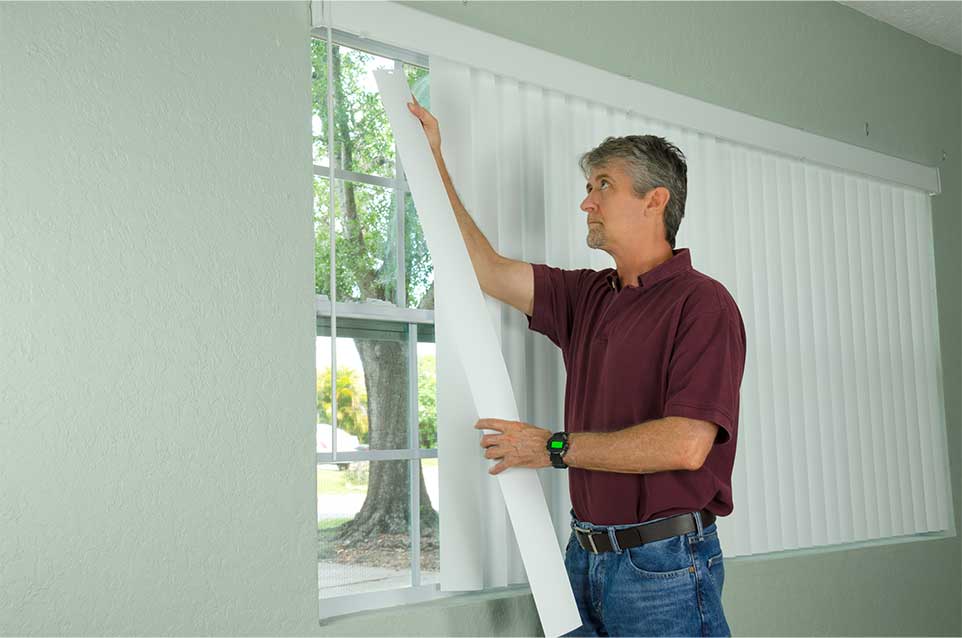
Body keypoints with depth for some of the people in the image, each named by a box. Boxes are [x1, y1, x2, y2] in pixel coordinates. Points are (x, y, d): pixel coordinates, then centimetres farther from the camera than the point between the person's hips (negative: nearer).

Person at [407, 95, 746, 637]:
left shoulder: (702, 302, -12)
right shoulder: (588, 297, 11)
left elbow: (686, 444, -22)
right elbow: (488, 270, 14)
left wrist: (555, 447, -15)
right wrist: (433, 161, 16)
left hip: (663, 567, -7)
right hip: (585, 555, 7)